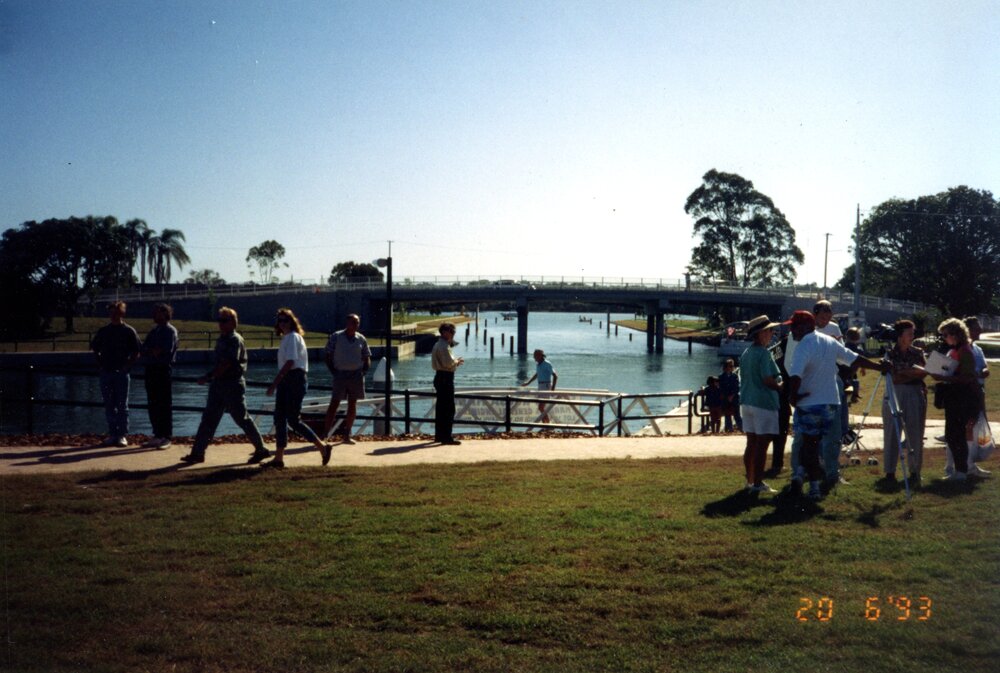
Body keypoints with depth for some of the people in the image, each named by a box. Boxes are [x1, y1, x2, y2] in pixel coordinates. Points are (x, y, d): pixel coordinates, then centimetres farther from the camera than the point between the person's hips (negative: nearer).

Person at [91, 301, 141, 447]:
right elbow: (95, 349, 19)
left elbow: (136, 353, -1)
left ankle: (122, 435, 5)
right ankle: (112, 434, 15)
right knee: (109, 406, 8)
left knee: (122, 406, 1)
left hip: (121, 373, -4)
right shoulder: (103, 331, 10)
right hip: (106, 372, 4)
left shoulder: (128, 331, 0)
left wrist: (127, 365, -11)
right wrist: (100, 363, 5)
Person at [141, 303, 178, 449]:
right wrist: (154, 351, -8)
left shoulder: (170, 330, -4)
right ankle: (157, 436, 15)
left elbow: (167, 349, -17)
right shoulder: (154, 331, 19)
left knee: (165, 405, -5)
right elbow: (144, 349, 12)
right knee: (153, 405, 8)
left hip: (163, 370, -8)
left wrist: (151, 351, -4)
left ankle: (166, 437, -3)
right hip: (151, 369, 8)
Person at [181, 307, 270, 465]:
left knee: (242, 419, -1)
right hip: (219, 384, 9)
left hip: (233, 385, -9)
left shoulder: (235, 340, -14)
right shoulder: (221, 339, 13)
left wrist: (208, 377, -23)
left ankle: (261, 450, 11)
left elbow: (226, 364, -22)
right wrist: (211, 378, 12)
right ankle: (197, 453, 10)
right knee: (208, 418, 6)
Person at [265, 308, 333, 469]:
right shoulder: (286, 338, 17)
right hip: (286, 380, 10)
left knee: (293, 420, -8)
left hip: (295, 379, -10)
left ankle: (323, 447, 2)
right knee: (279, 418, 7)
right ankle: (278, 458, 11)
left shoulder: (293, 337, -11)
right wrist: (277, 383, 13)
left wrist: (274, 384, -22)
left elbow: (289, 362, -20)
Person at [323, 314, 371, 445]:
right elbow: (328, 357, 1)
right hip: (340, 374, -3)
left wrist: (363, 372, -1)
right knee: (334, 403, -6)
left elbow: (367, 359, 14)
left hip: (356, 374, 3)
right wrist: (333, 372, -7)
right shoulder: (336, 337, 0)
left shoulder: (361, 339, 8)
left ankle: (346, 435, 15)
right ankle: (325, 434, -3)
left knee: (352, 404, 6)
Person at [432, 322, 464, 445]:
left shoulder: (438, 345, 18)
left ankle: (439, 435, 20)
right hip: (446, 378, -11)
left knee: (440, 407, 14)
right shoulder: (444, 346, -15)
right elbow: (448, 362, -23)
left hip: (440, 377, 11)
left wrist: (455, 362, 12)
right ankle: (446, 437, -9)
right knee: (449, 408, -9)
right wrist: (457, 361, -4)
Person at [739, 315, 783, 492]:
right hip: (764, 404, -8)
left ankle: (750, 480, 21)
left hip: (747, 402, 8)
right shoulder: (764, 353, -14)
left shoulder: (745, 353, 12)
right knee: (762, 444, -4)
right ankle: (757, 484, -3)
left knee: (751, 443, 14)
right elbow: (768, 381, -20)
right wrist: (782, 387, -4)